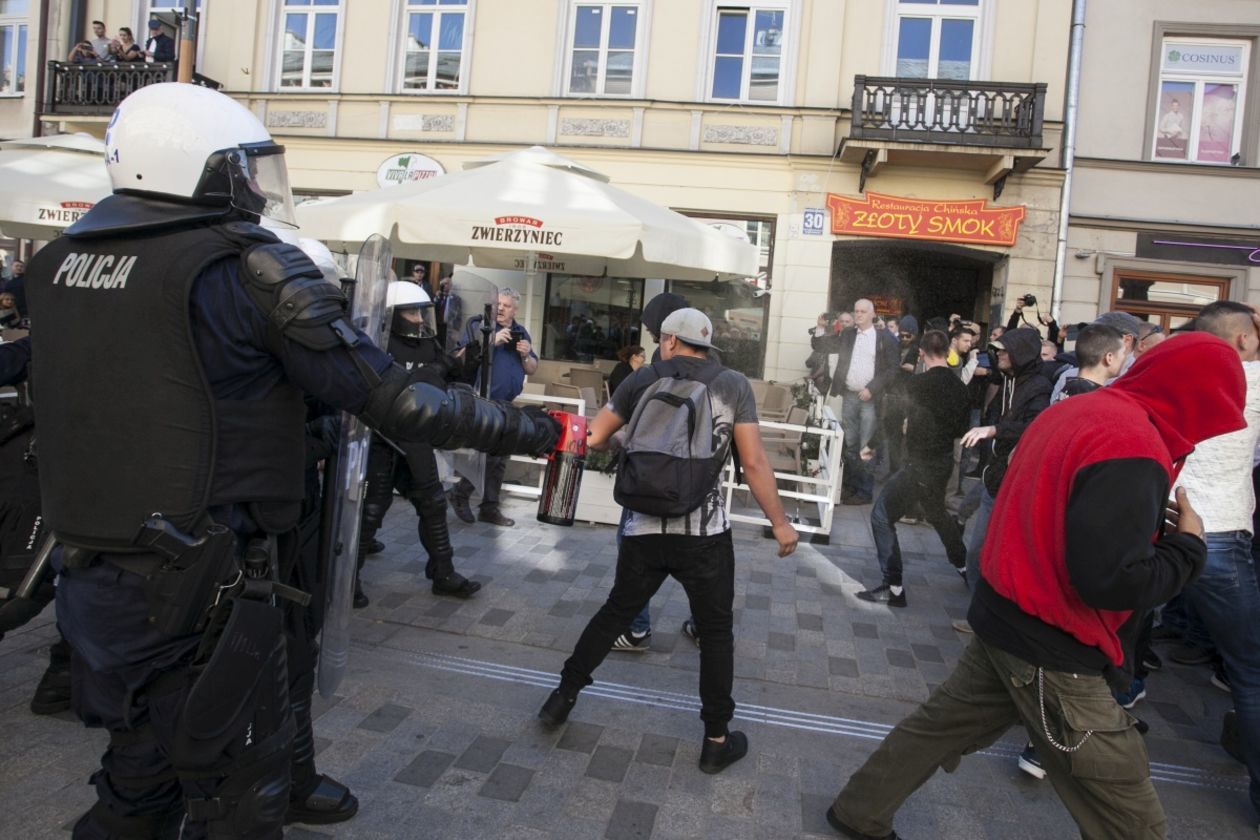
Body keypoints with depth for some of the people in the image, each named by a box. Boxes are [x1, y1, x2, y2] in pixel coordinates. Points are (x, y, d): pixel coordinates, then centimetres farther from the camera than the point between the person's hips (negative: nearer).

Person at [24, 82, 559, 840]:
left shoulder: (62, 259, 6)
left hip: (89, 571, 7)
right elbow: (392, 400, -18)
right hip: (202, 585, -7)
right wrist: (526, 429, -10)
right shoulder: (251, 265, -16)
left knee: (139, 775, 25)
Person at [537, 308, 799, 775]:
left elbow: (595, 439, 5)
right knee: (715, 631, 12)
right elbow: (754, 463, -5)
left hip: (645, 528, 2)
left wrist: (619, 441, 28)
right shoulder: (733, 385, 0)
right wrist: (780, 523, 4)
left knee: (616, 612, 20)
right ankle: (717, 741, 20)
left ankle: (563, 697, 30)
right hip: (705, 532, -2)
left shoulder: (643, 379, 3)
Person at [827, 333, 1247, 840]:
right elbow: (1110, 580, -27)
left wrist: (1148, 519, 10)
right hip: (1053, 649, -9)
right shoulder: (1131, 446, -23)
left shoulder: (1076, 410, 6)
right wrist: (1189, 545, -10)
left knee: (941, 724, 23)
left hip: (1006, 616, 9)